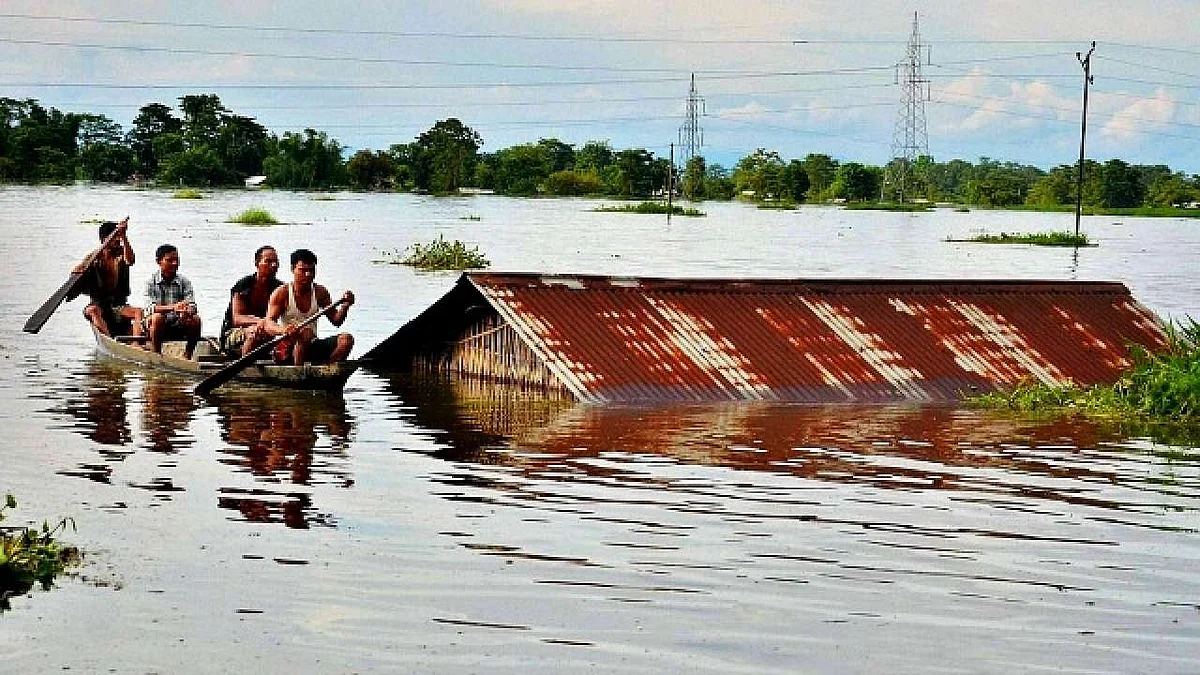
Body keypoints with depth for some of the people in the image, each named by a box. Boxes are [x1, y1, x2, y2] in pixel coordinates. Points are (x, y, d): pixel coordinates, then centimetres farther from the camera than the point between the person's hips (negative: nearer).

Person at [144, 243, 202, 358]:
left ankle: (187, 356, -12)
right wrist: (172, 307, -36)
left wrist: (186, 311, -35)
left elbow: (192, 307, -8)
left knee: (195, 319, -24)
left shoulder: (184, 281, 2)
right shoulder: (151, 281, -4)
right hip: (158, 327, -2)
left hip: (178, 326, 2)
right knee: (157, 317, -33)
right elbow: (150, 308, -19)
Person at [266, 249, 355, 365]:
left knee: (347, 339, -16)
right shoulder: (282, 293, -6)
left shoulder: (320, 292, 8)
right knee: (306, 333, -36)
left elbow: (335, 320, 11)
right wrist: (283, 330, -41)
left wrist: (345, 306, -11)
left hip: (312, 349, 5)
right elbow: (269, 323, -18)